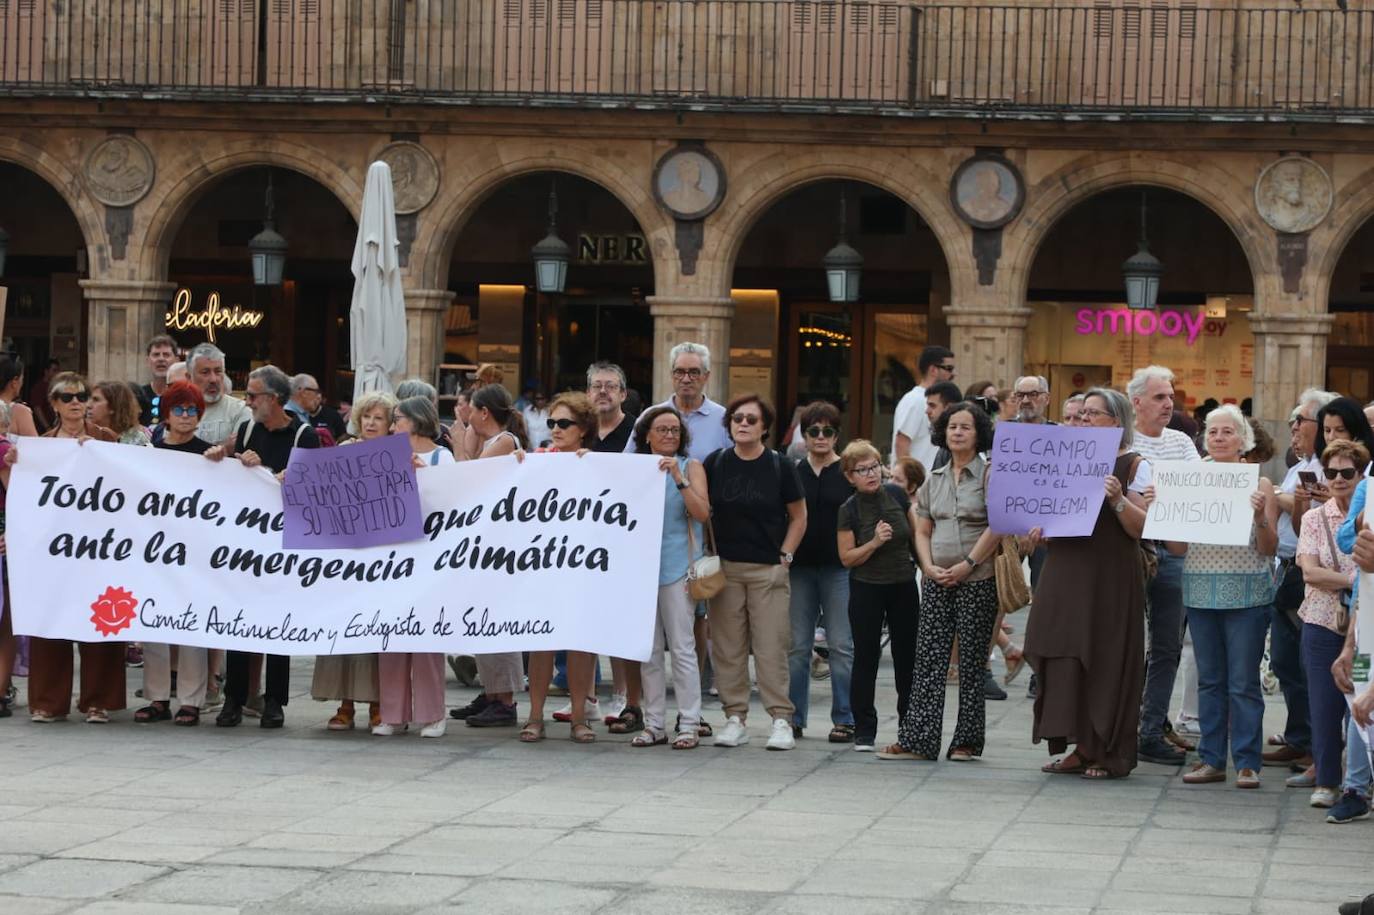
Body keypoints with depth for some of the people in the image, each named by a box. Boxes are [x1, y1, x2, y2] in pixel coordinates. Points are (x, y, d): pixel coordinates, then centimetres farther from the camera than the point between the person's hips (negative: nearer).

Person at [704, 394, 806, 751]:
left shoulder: (780, 467, 1)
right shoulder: (715, 464, 5)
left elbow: (798, 516, 7)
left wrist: (785, 556, -1)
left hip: (768, 570, -2)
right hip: (724, 569, 2)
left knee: (771, 647, -5)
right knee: (727, 647, 3)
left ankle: (781, 719, -1)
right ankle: (734, 718, 9)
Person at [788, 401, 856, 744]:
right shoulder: (792, 472, 9)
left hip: (839, 569, -2)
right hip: (800, 568, 2)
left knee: (841, 646, -2)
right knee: (797, 646, 5)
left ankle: (844, 719, 3)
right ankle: (793, 718, 12)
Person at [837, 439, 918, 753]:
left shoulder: (897, 494, -2)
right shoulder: (848, 510, -10)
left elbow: (916, 534, 10)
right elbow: (847, 558, -8)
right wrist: (874, 543, -22)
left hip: (904, 586, 3)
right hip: (867, 589, -3)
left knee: (907, 656, 7)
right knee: (866, 659, 2)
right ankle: (864, 731, 8)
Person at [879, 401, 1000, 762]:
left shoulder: (990, 474, -1)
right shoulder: (934, 480, 15)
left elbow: (997, 526, -11)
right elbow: (922, 531, 15)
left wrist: (968, 564, -15)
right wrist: (929, 566, -2)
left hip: (977, 581, -5)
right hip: (937, 582, 5)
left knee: (971, 662, 0)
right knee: (928, 658, 0)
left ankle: (967, 741, 6)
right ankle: (917, 740, -2)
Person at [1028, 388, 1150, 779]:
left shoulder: (1134, 465, -2)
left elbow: (1142, 528, -9)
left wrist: (1117, 500, -24)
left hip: (1110, 576, -6)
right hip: (1066, 572, 6)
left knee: (1105, 661, -4)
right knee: (1066, 658, 4)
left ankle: (1108, 754, 3)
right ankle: (1080, 747, 11)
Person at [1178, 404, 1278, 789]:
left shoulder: (1259, 484, 0)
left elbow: (1269, 548, -2)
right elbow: (1178, 547, 7)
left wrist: (1261, 518, -19)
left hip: (1246, 594, -4)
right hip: (1201, 592, 4)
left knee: (1244, 682, -2)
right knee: (1209, 680, 9)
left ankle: (1247, 762, 3)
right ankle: (1211, 759, 14)